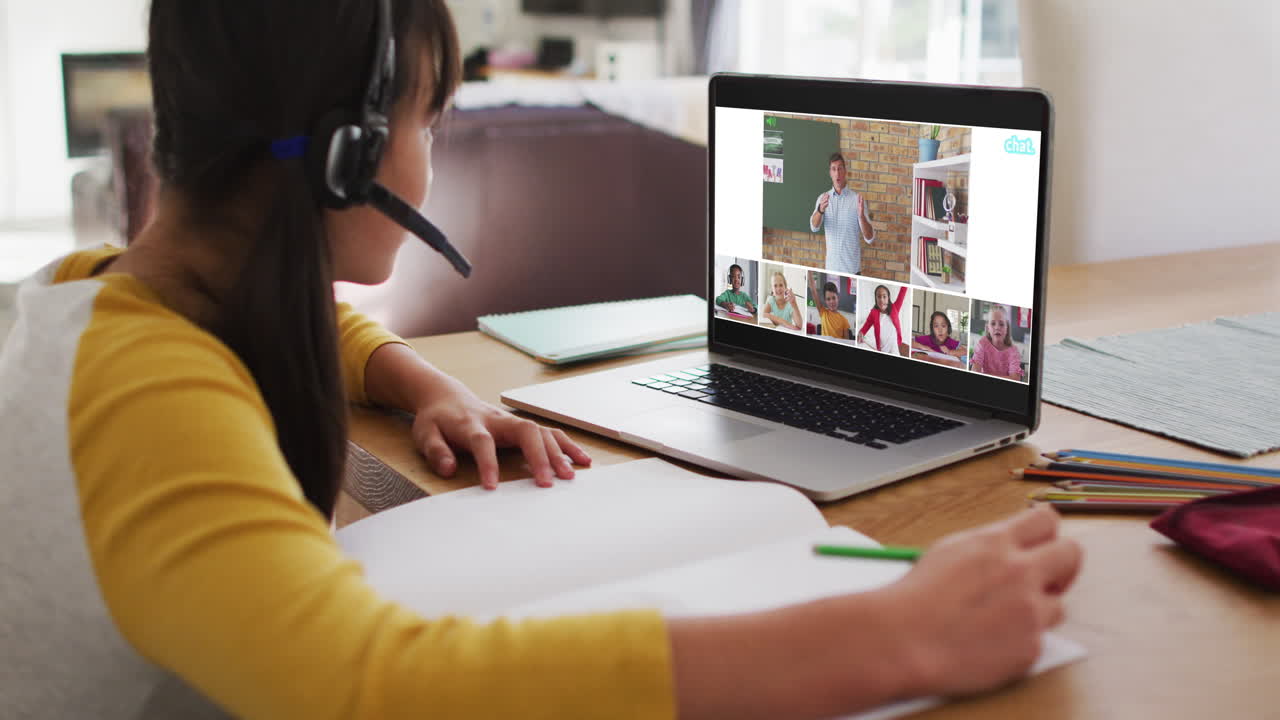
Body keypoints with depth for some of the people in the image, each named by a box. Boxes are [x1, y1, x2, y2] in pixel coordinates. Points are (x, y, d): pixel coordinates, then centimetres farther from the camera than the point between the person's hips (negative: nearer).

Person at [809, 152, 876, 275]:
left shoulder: (857, 199, -3)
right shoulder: (823, 198, 5)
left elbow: (870, 238, -7)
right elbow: (814, 227, -13)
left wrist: (862, 216, -26)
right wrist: (820, 210, -34)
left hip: (852, 269, -2)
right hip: (831, 268, 2)